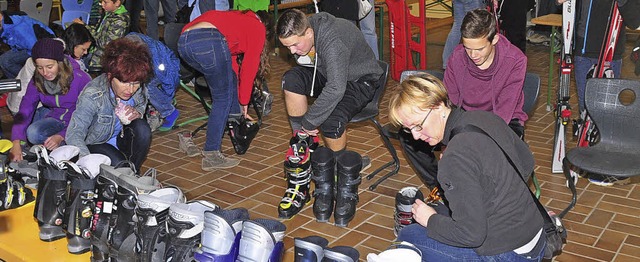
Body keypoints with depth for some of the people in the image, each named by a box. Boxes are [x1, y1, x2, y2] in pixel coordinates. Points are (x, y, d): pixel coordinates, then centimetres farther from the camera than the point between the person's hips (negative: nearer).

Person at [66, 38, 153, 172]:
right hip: (95, 145, -5)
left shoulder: (136, 89, -17)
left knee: (142, 128, -25)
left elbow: (142, 104, 8)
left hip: (121, 139, 5)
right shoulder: (92, 95, -32)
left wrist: (137, 112, -19)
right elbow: (73, 135, -35)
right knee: (119, 165, -31)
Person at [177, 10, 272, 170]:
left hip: (183, 41, 8)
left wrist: (239, 99, 45)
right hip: (209, 41, -7)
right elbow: (249, 67, 16)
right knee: (222, 100, 6)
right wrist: (244, 101, 26)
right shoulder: (258, 28, 20)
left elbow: (232, 63, 41)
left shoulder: (239, 18, 39)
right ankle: (211, 156, 5)